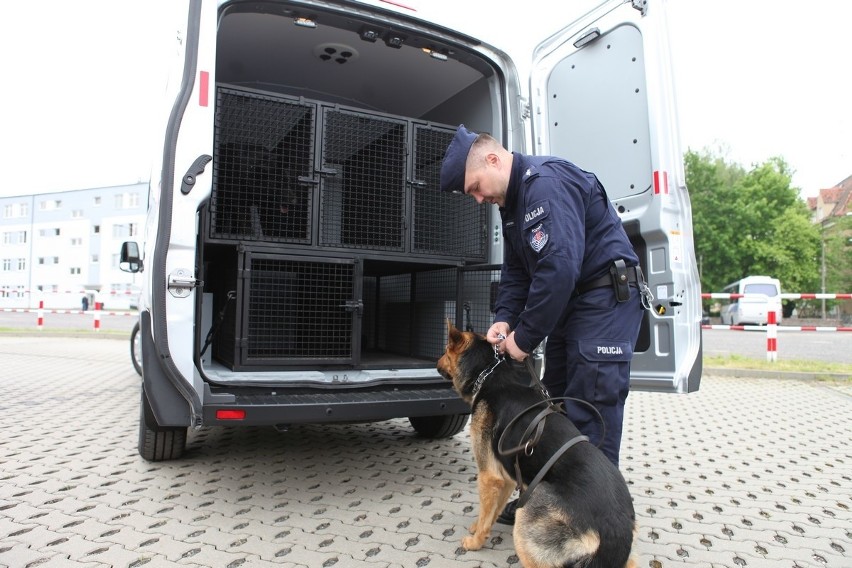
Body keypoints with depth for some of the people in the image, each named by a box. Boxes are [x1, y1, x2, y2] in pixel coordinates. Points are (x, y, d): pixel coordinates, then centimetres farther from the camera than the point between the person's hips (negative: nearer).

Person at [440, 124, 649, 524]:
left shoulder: (546, 183, -20)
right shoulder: (513, 199, 12)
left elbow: (559, 267, -29)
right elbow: (515, 269, 13)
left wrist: (524, 338, -22)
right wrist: (504, 319, -3)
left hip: (606, 296, -10)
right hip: (570, 302, 10)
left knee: (590, 411, -8)